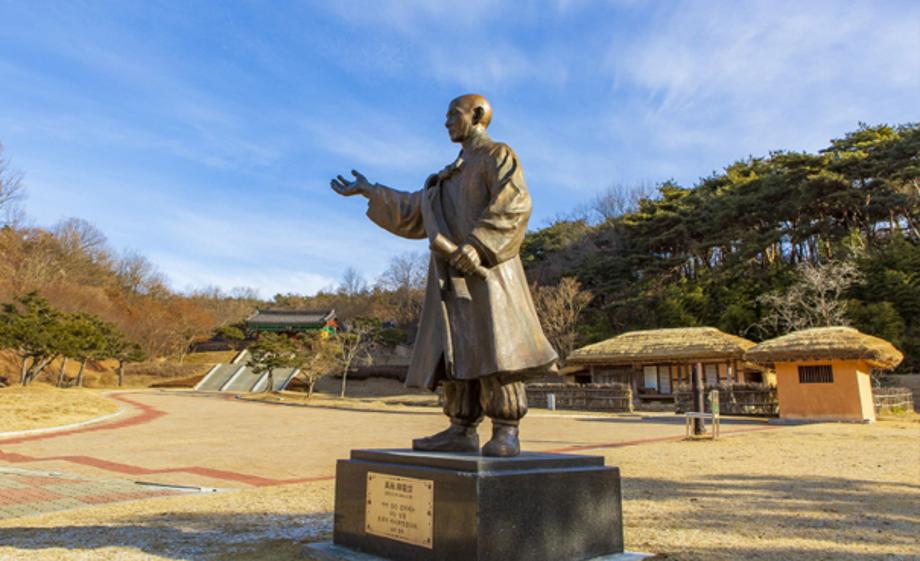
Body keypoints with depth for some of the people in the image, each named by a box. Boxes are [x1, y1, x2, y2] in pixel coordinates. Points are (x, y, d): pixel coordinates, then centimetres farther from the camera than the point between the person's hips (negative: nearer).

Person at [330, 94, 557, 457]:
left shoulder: (498, 155, 4)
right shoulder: (455, 175, 28)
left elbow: (514, 205, -14)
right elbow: (413, 211, 26)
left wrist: (478, 244, -25)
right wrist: (370, 192, 25)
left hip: (484, 269, -8)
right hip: (455, 275, 8)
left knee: (493, 347, -15)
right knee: (456, 351, 0)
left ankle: (506, 434, -14)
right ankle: (462, 431, 0)